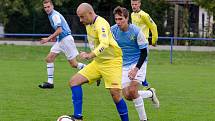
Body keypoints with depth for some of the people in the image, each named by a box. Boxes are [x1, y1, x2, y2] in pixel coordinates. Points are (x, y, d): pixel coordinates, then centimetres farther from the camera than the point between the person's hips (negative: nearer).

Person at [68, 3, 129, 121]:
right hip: (98, 62, 9)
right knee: (74, 81, -4)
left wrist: (90, 55, -49)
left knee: (115, 94, -16)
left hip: (112, 61, -9)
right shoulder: (88, 25, 7)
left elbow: (104, 44, -37)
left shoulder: (101, 24, -20)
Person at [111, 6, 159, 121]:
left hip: (138, 63, -4)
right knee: (127, 96, -2)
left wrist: (136, 69, -22)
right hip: (124, 65, 4)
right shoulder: (113, 30, -8)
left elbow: (144, 51, -12)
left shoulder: (136, 31, -18)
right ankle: (150, 93, 27)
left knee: (132, 91, -19)